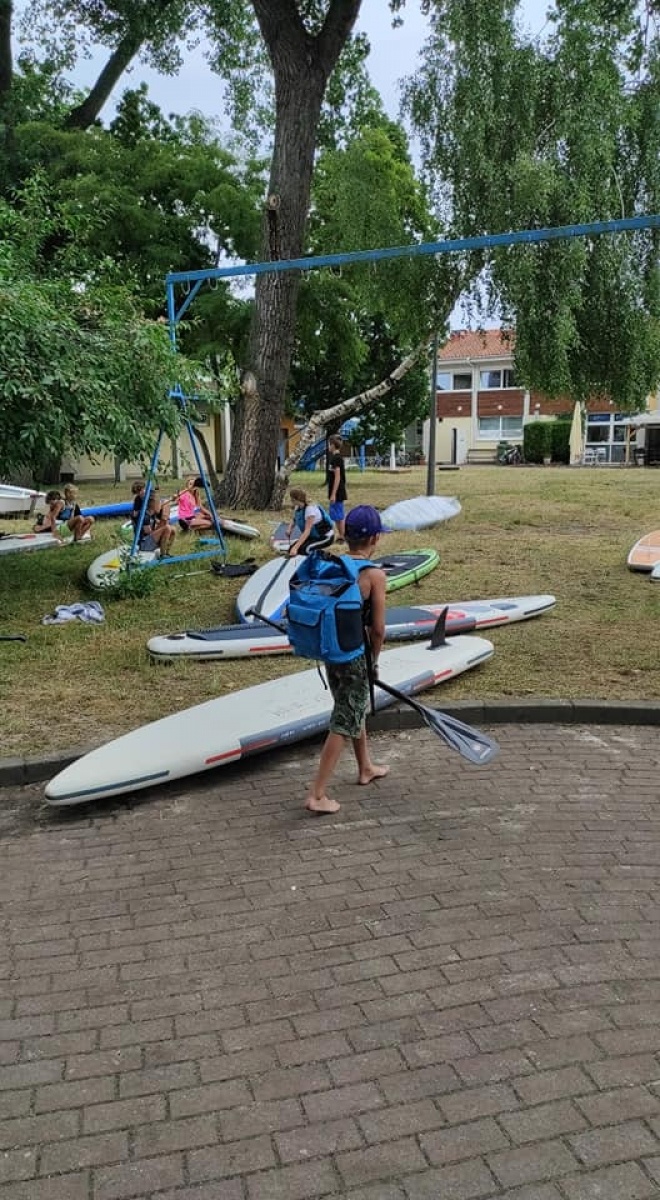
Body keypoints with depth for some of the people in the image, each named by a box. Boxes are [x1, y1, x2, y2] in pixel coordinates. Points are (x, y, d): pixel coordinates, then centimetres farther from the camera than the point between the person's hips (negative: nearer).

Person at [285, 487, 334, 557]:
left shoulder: (310, 509, -28)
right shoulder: (298, 507, -4)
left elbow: (307, 531, -33)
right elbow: (293, 519, 16)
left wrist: (295, 548, -40)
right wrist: (289, 529, -8)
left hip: (325, 537, -8)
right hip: (313, 536, 8)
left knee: (303, 549, -30)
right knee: (291, 548, -7)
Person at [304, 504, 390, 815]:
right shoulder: (375, 575, -18)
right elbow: (377, 628, -17)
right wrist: (373, 658, 1)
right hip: (355, 656, -7)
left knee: (355, 708, 26)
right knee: (344, 723, 2)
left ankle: (366, 768, 45)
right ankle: (317, 795, 3)